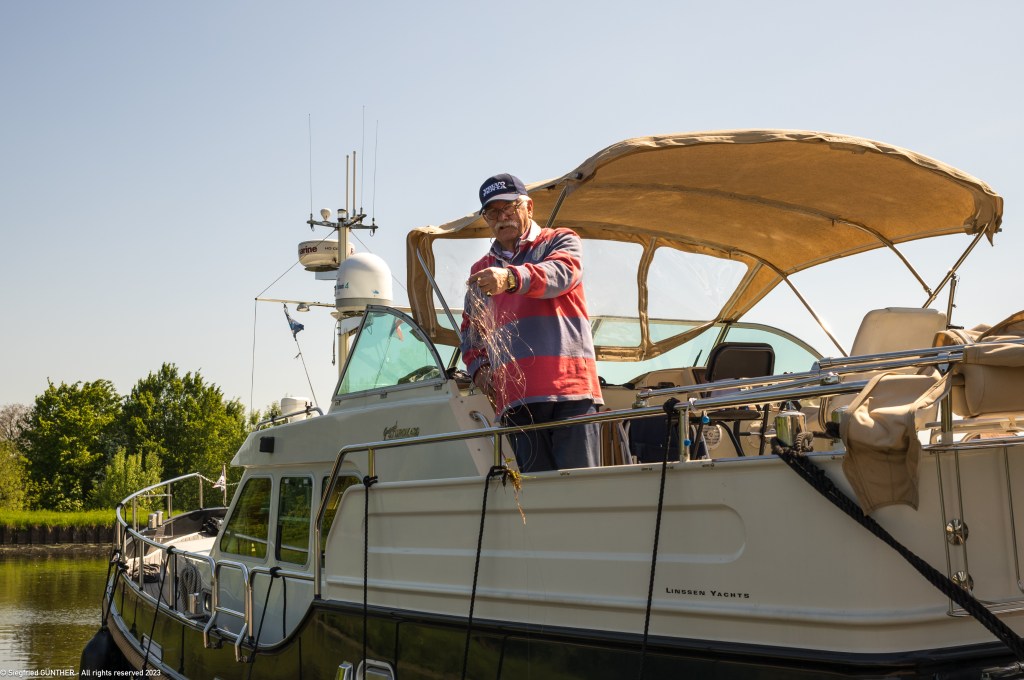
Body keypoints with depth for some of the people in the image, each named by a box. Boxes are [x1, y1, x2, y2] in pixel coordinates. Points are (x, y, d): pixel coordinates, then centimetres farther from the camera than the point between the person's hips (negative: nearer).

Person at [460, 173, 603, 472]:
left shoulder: (561, 242, 10)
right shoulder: (481, 271, 23)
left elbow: (561, 274, -14)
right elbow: (471, 332, 30)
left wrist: (512, 278, -32)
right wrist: (478, 368, 10)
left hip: (570, 389, -3)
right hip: (515, 397, 4)